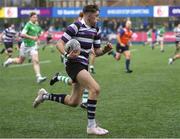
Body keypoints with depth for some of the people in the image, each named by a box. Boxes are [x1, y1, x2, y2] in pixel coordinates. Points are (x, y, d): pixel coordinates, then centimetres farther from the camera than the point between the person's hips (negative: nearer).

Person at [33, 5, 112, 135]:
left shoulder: (96, 30, 11)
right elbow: (60, 44, -10)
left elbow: (97, 52, 16)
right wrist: (67, 55, -29)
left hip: (83, 66, 9)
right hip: (74, 64, -9)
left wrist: (105, 49, -6)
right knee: (95, 89, -25)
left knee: (73, 102, 12)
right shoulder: (76, 26, -11)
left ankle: (45, 96, 33)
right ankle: (91, 126, -19)